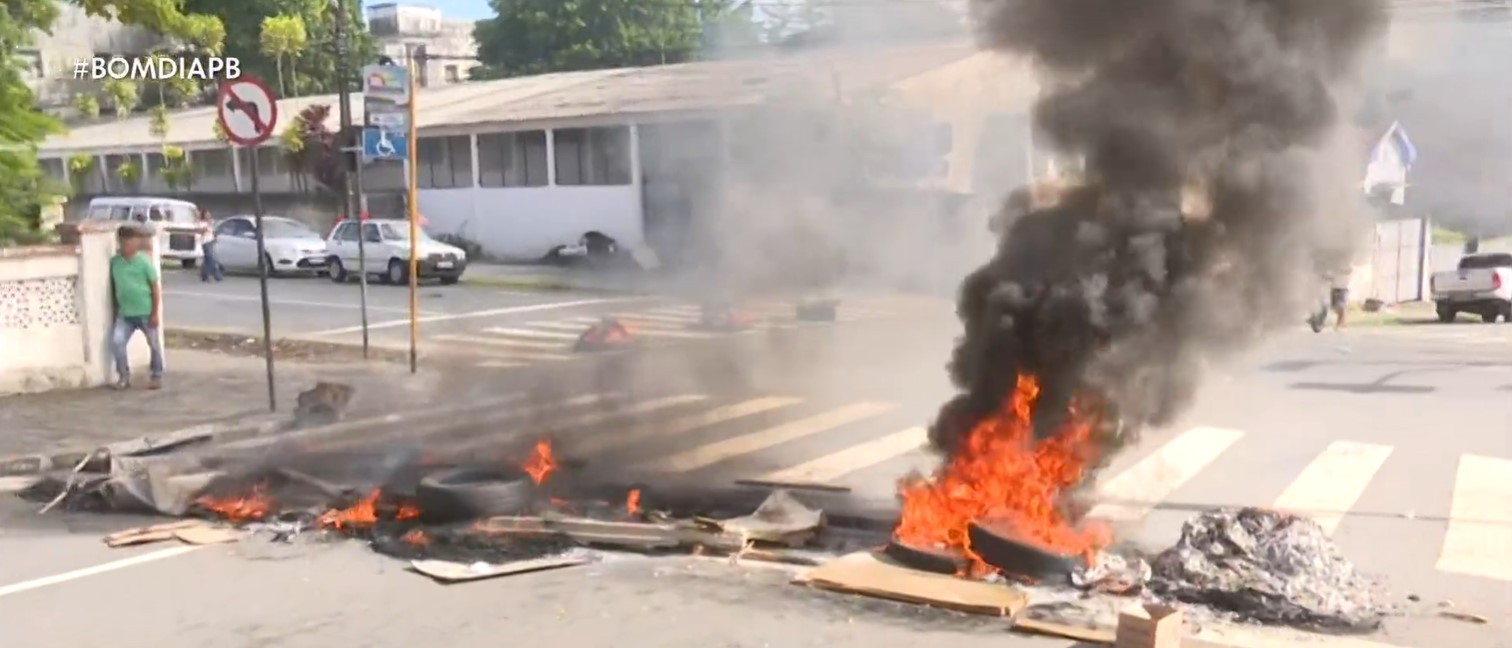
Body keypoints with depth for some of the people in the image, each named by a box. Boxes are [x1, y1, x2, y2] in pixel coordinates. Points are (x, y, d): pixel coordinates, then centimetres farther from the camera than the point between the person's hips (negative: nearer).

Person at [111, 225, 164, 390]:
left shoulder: (144, 261, -10)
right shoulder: (114, 261, 1)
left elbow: (154, 288, -8)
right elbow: (114, 286, 12)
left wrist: (155, 313, -11)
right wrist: (116, 309, 11)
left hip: (145, 312, -3)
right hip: (125, 313, 4)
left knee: (154, 344, 7)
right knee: (116, 342, -8)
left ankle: (157, 376, 22)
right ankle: (124, 375, 7)